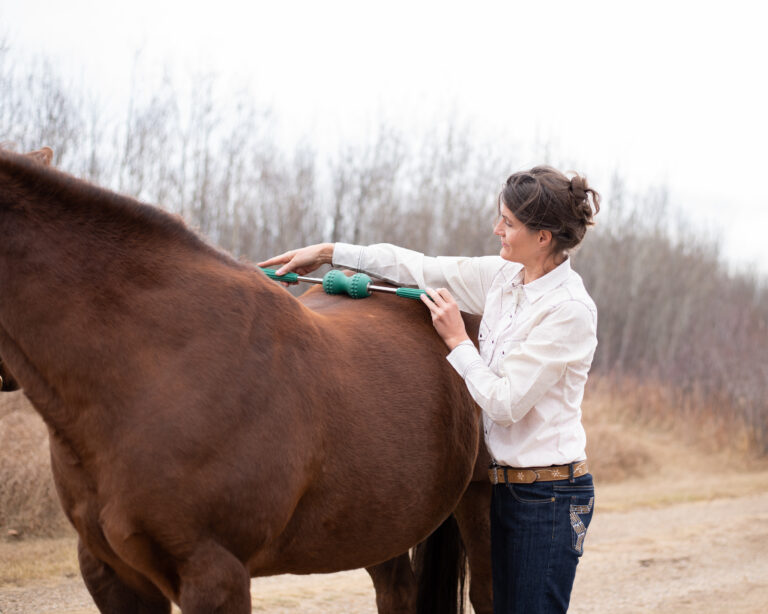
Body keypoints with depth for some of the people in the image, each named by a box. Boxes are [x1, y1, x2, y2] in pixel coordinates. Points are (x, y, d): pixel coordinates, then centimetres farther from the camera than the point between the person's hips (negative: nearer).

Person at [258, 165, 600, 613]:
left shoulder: (570, 309, -18)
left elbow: (505, 402, -19)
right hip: (506, 486, 8)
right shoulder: (504, 277, 5)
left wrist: (457, 341, -10)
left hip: (549, 494, -8)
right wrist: (328, 253, 13)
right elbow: (420, 269, 12)